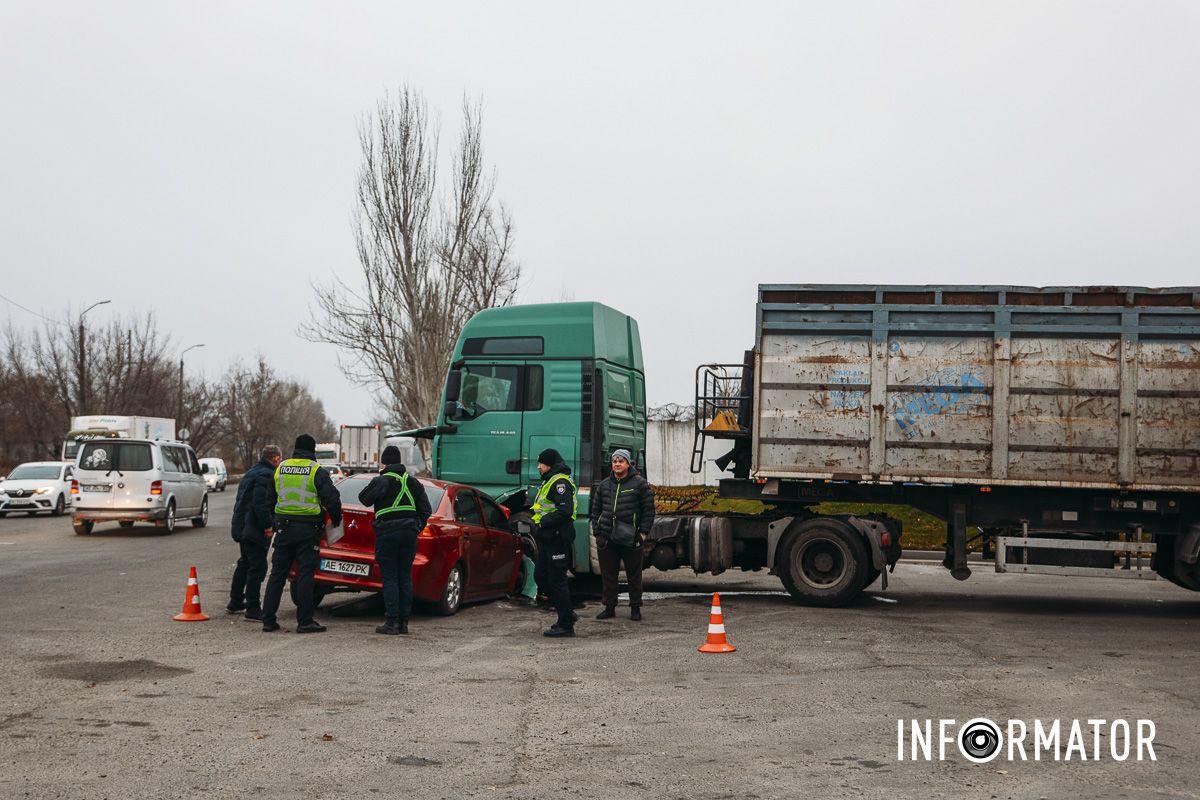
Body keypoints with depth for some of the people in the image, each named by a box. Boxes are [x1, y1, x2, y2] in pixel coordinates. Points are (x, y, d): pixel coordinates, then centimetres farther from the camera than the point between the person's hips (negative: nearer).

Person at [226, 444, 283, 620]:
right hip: (255, 529, -11)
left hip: (241, 525, 11)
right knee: (257, 567, -6)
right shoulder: (267, 475, -16)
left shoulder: (251, 473, 18)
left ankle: (235, 602, 33)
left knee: (245, 564, 22)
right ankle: (252, 609, -5)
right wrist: (267, 525, -20)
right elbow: (261, 504, -26)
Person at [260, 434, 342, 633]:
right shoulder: (317, 471, -7)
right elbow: (332, 499, -10)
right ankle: (305, 621, 0)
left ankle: (268, 619, 9)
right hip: (308, 529, -4)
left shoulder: (280, 468, 9)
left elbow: (270, 499, 16)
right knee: (305, 575, -1)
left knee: (277, 573, 9)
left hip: (284, 527, 4)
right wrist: (336, 520, 7)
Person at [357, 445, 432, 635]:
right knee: (405, 578, 9)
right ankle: (403, 621, 10)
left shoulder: (381, 482, -7)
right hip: (409, 533, 5)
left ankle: (392, 622, -6)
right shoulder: (414, 483, 11)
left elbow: (364, 498, 1)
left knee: (389, 578, -3)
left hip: (387, 533, -5)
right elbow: (426, 510, 12)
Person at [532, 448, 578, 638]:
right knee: (542, 578, 14)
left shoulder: (560, 482, -15)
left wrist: (543, 522, -19)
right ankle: (567, 613, 23)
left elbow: (565, 511, -25)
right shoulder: (549, 481, 19)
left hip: (557, 538, -11)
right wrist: (538, 524, 10)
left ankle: (566, 625, 0)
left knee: (556, 581, -7)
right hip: (547, 539, 11)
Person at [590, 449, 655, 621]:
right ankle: (609, 607, 17)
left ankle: (635, 608, 15)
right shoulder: (604, 485, 11)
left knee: (634, 575, 5)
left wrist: (643, 532, -5)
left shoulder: (640, 484, 0)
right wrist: (597, 532, 7)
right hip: (607, 538, 3)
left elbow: (649, 510, 0)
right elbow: (595, 509, 16)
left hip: (630, 539, -3)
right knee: (608, 574, 8)